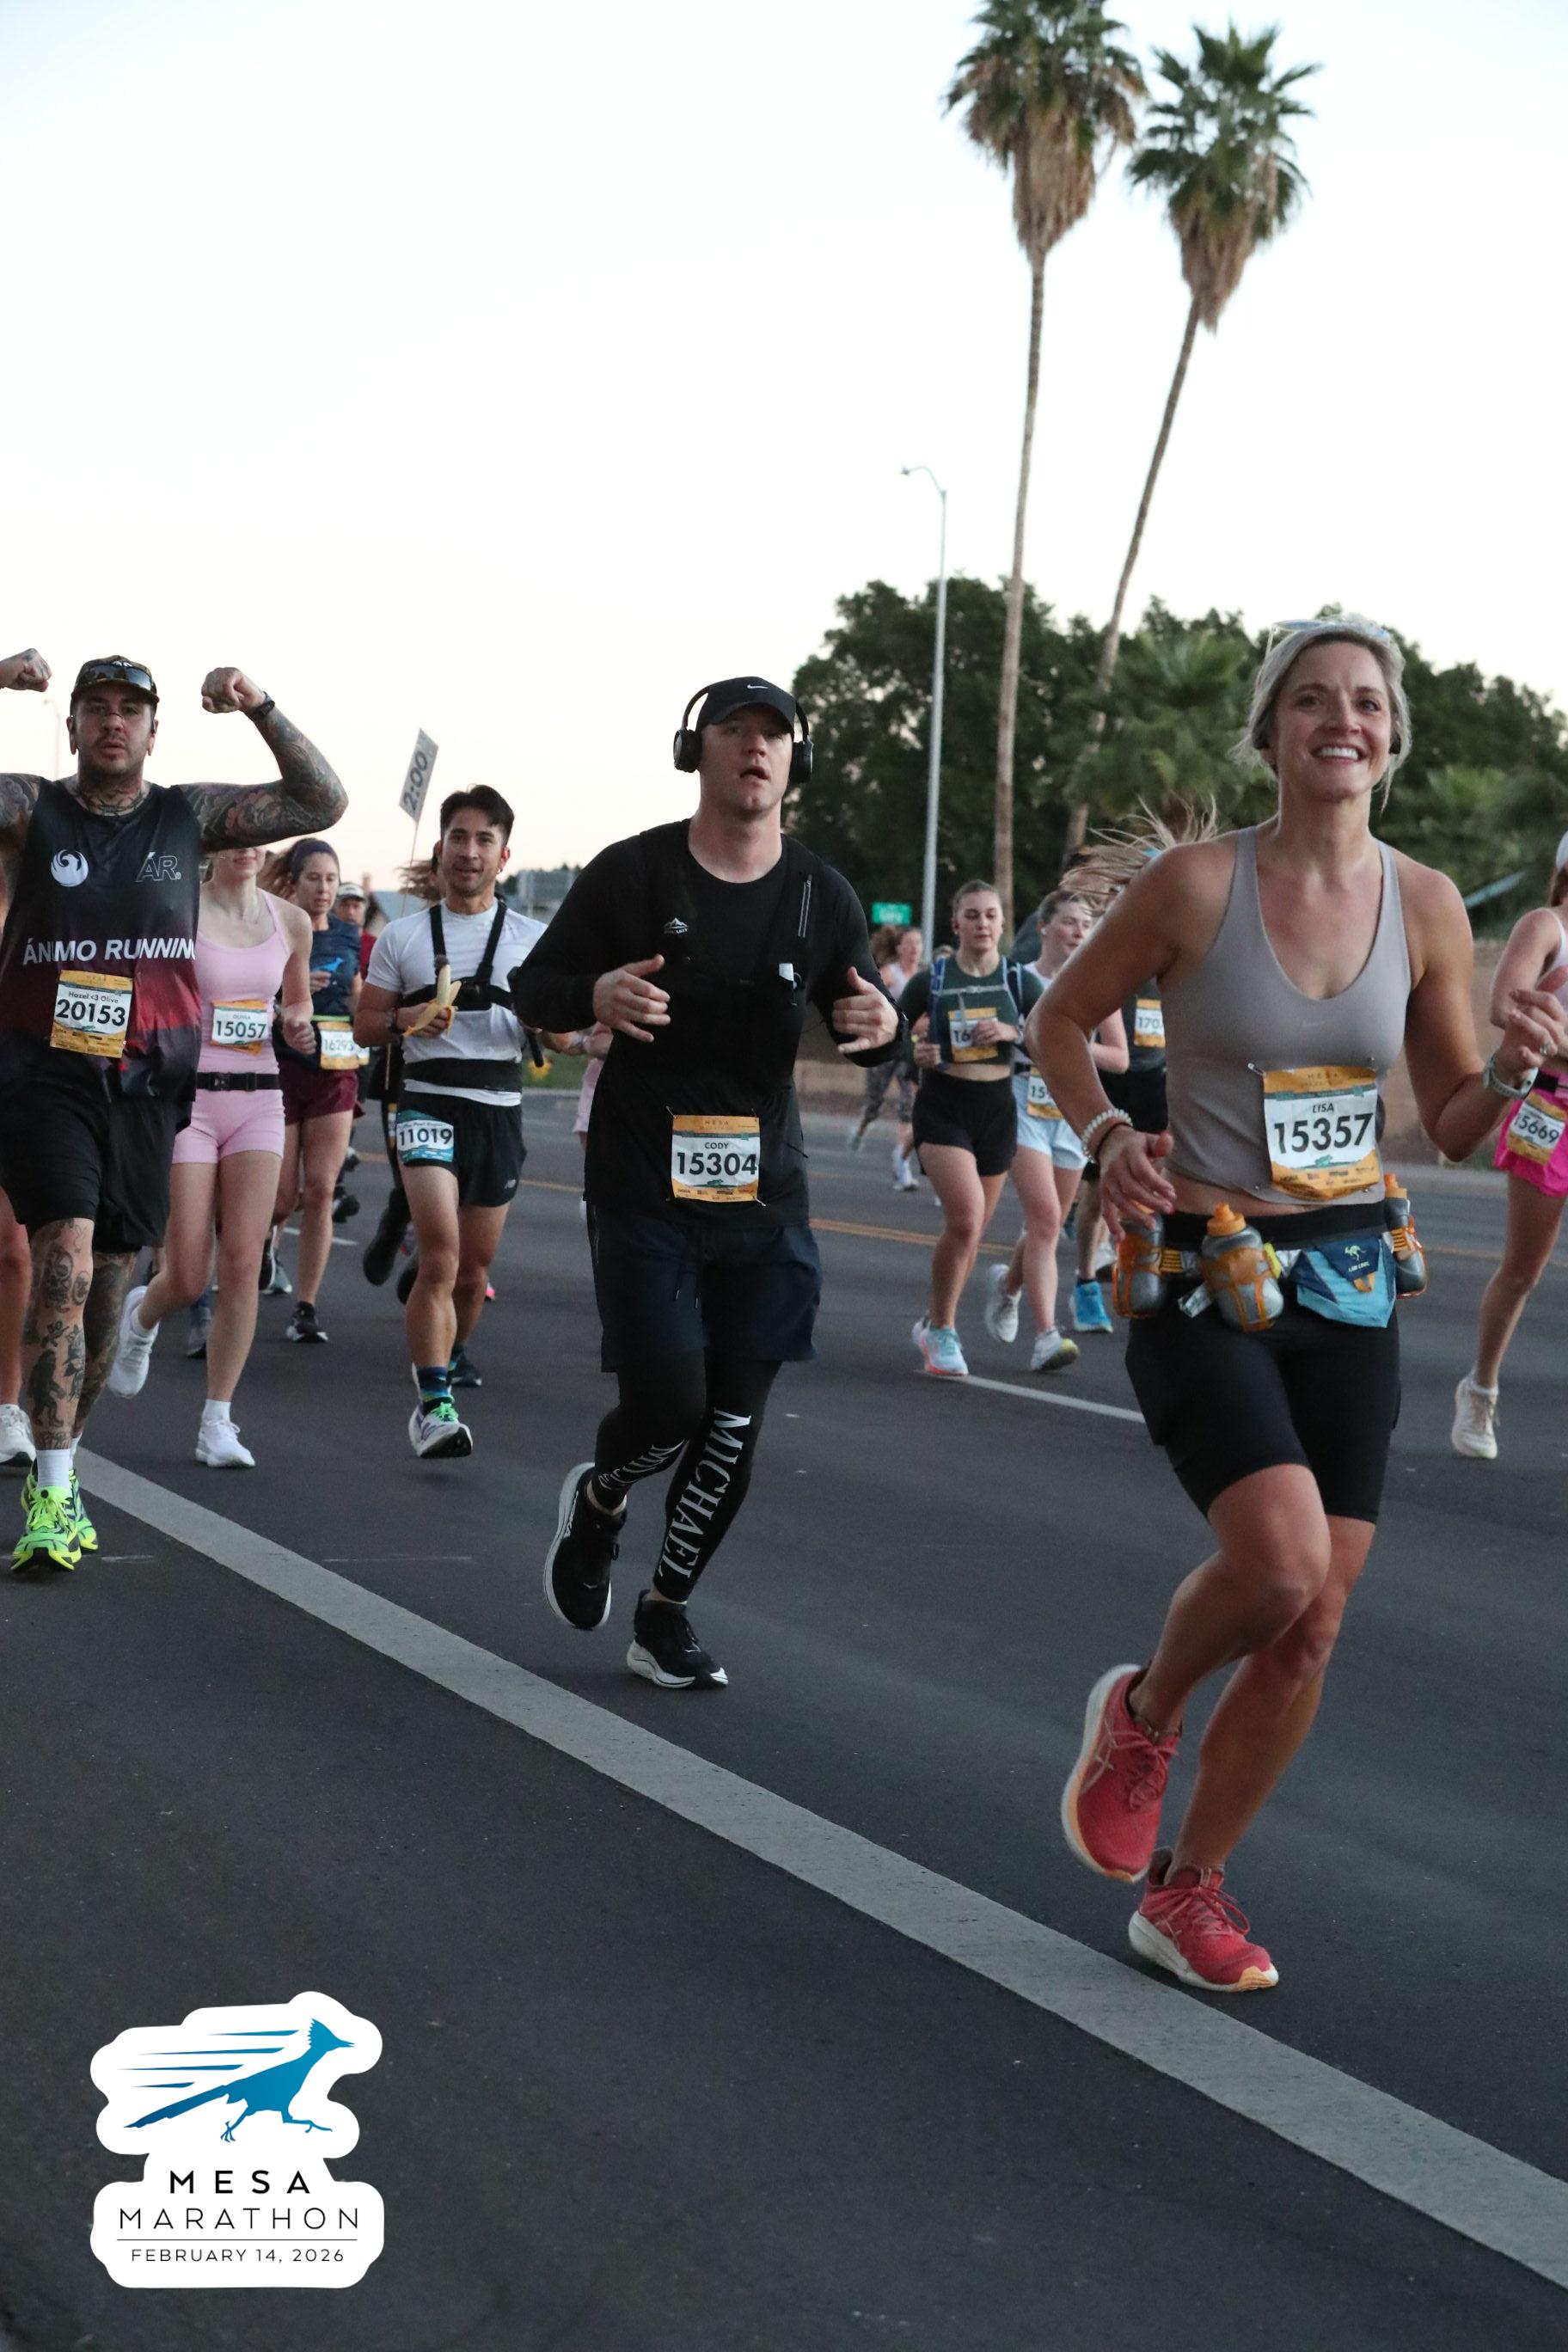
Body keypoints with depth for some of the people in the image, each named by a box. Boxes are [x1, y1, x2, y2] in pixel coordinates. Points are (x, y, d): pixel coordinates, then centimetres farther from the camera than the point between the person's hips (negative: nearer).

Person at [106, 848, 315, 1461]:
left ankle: (217, 1422, 2)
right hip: (188, 1094, -3)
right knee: (187, 1278, -3)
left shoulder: (291, 922, 7)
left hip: (259, 1100, 3)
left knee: (243, 1264, -7)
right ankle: (140, 1317, 35)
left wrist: (298, 1025, 3)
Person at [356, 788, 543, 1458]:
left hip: (500, 1111, 2)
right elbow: (364, 1026, 9)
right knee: (441, 1252, -20)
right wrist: (406, 1020, -12)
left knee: (475, 1266, 9)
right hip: (428, 1105, -2)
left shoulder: (532, 938, 9)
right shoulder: (403, 936, 8)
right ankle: (433, 1403, -20)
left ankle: (449, 1357, 36)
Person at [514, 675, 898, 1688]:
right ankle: (599, 1498, 24)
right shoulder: (633, 873, -5)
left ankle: (665, 1615, 22)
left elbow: (864, 1013, 9)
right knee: (668, 1402, -12)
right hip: (643, 1183, -3)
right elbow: (533, 988, 1)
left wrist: (879, 1023, -16)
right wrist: (594, 996, -22)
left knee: (734, 1427, 3)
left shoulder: (821, 894, 3)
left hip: (764, 1187, 3)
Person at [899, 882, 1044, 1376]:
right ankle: (942, 1328, -3)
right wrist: (915, 1052, -14)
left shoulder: (1021, 981, 2)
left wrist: (1013, 1033, -15)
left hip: (997, 1112, 3)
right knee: (965, 1217, -20)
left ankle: (935, 1325, 31)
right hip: (942, 1109, -3)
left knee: (972, 1229, 11)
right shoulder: (930, 982, -2)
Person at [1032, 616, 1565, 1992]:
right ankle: (1144, 1715, 10)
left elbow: (1452, 1129, 7)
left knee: (1314, 1624, 5)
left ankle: (1185, 1892, 24)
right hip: (1200, 1276, -4)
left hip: (1348, 1283, 4)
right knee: (1280, 1557, -25)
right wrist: (1105, 1134, -12)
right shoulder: (1198, 884, -9)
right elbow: (1062, 1017, 5)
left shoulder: (1426, 907, 0)